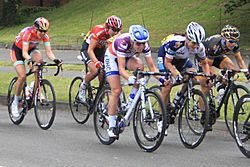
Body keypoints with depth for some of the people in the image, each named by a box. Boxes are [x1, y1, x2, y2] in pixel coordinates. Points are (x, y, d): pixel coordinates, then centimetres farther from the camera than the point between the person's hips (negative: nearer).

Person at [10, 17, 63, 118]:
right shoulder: (28, 33, -35)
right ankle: (15, 103, -2)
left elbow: (48, 51, -24)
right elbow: (24, 53, -41)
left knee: (39, 59, -30)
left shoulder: (45, 35, -21)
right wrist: (29, 60, -61)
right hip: (18, 50, -4)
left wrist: (55, 59, -44)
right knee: (22, 76, -19)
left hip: (31, 49, 4)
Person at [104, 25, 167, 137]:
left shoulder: (144, 46, -26)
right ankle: (111, 126, -8)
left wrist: (160, 78, -41)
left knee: (140, 66, -30)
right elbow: (121, 69, -43)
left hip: (127, 57, 4)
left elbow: (152, 66, -24)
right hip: (112, 57, -4)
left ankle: (132, 98, -11)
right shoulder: (123, 43, -39)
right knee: (116, 91, -15)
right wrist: (129, 78, -62)